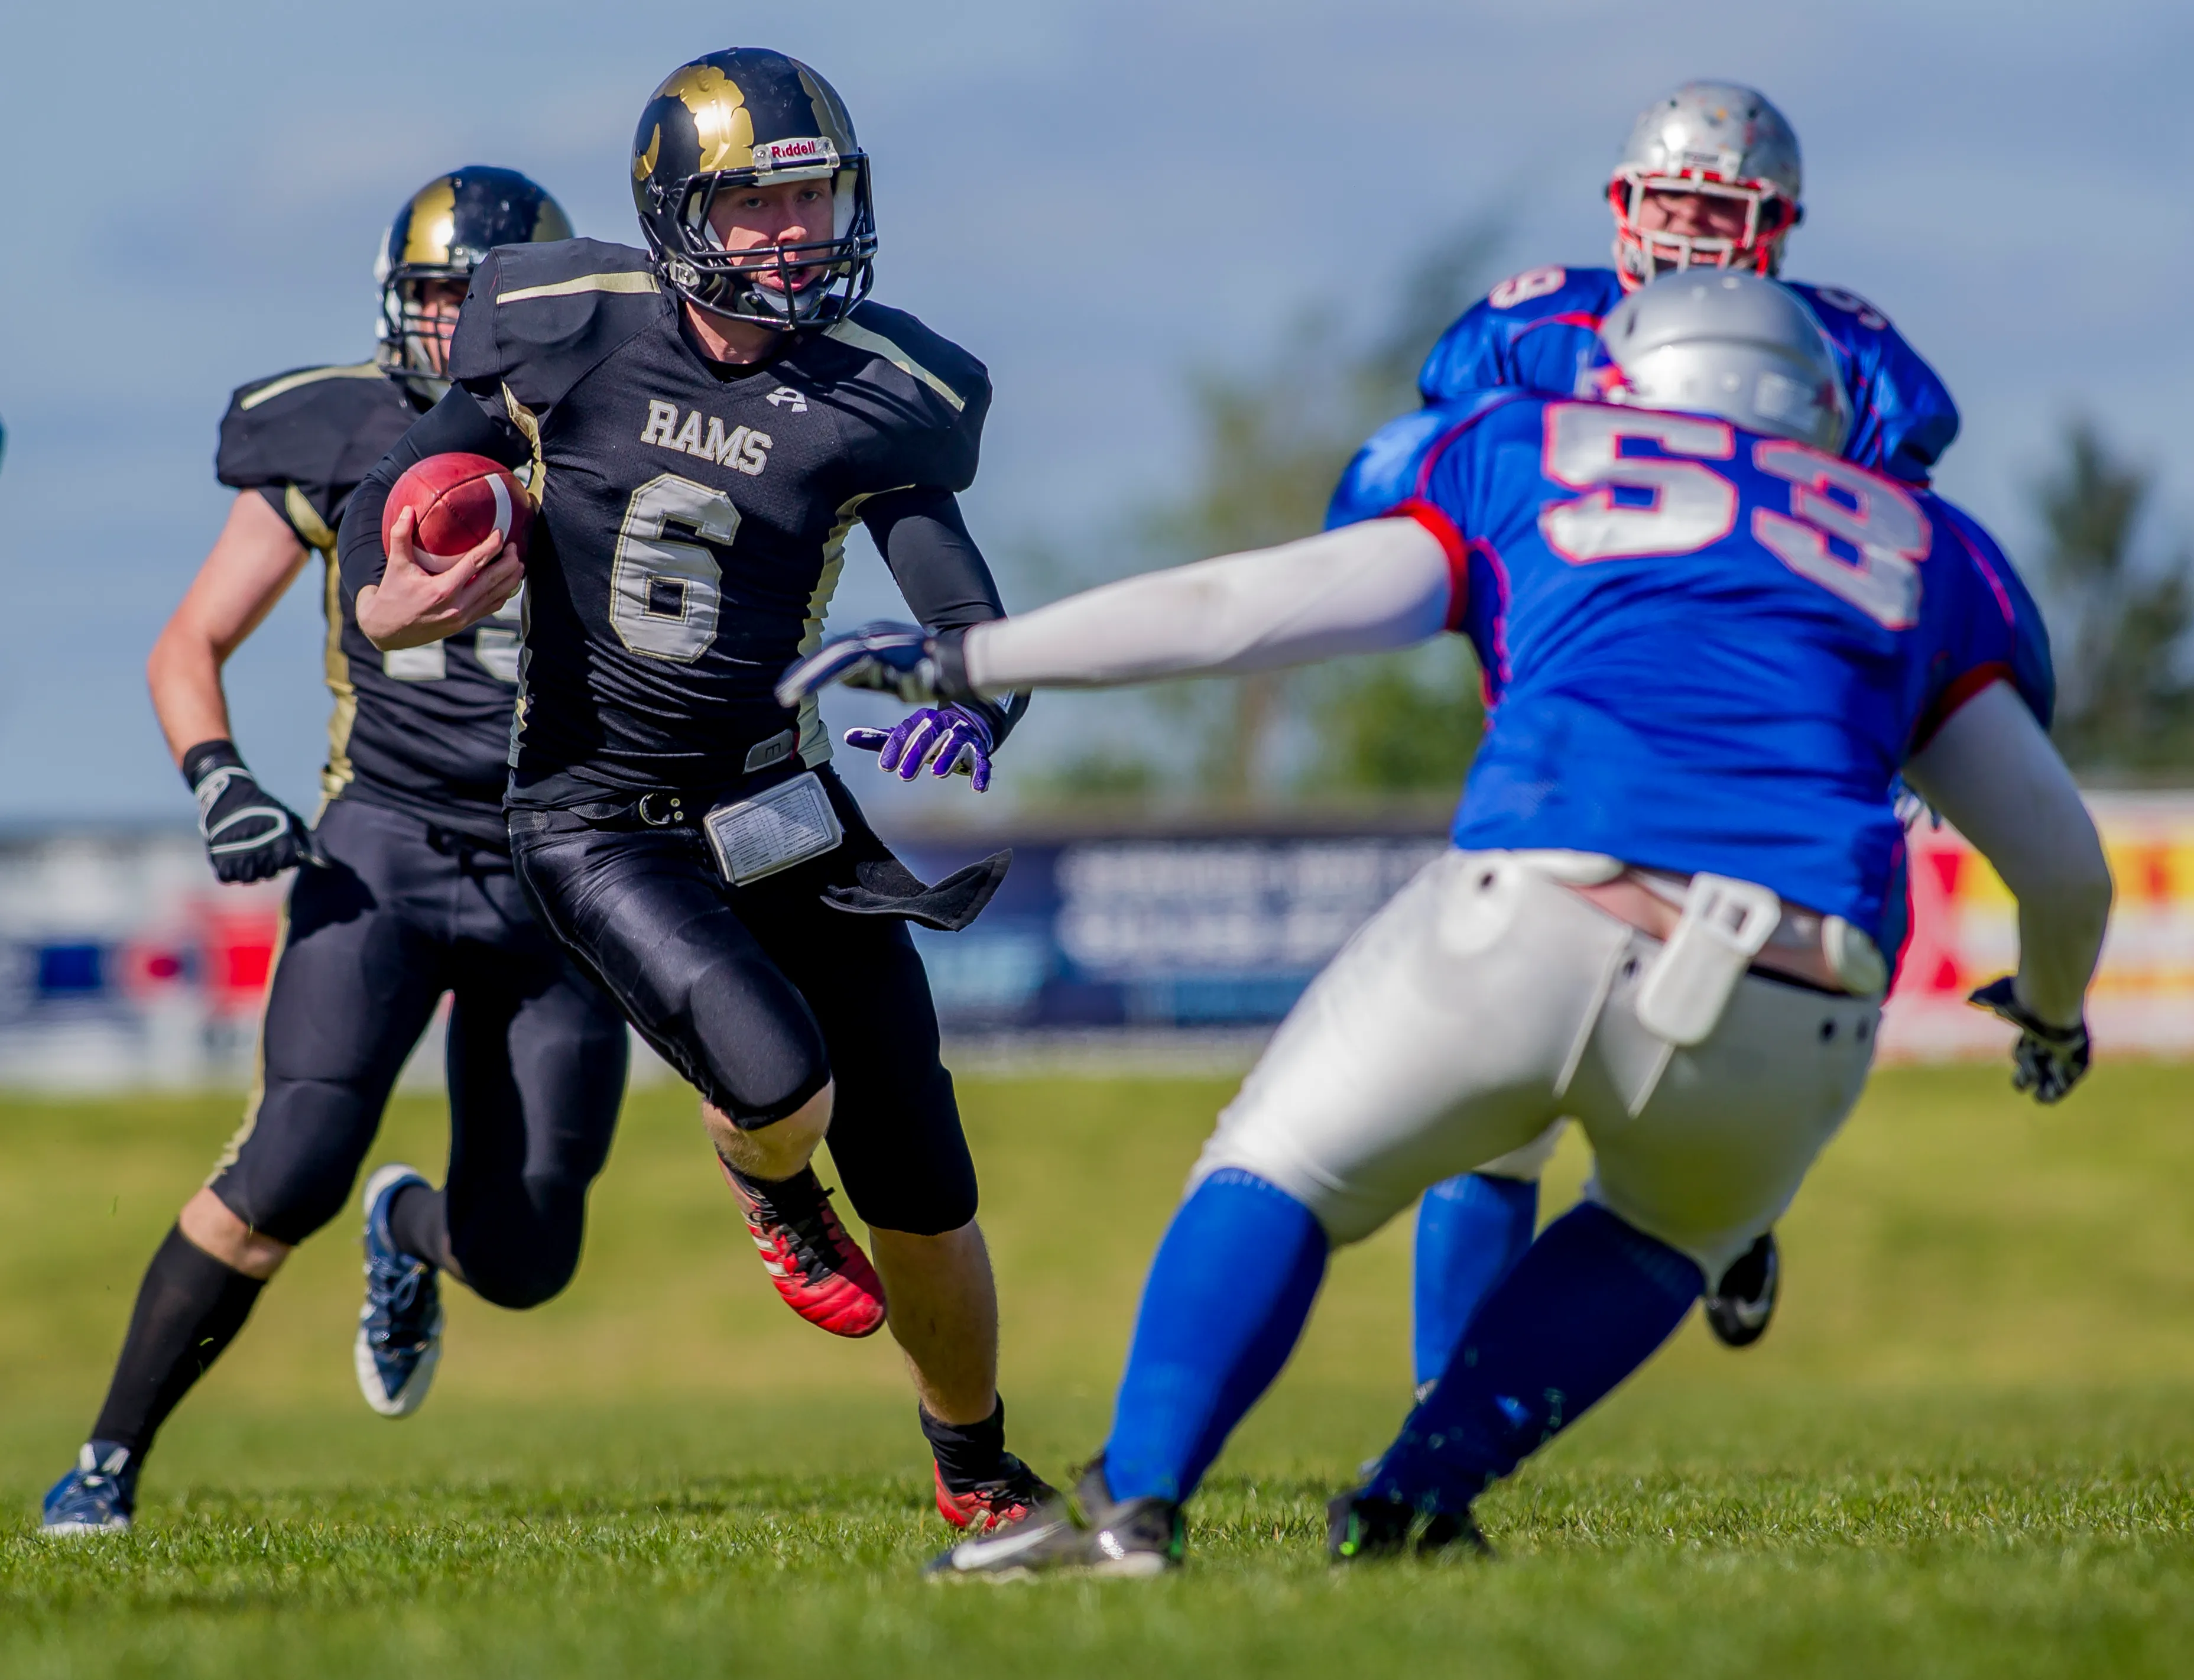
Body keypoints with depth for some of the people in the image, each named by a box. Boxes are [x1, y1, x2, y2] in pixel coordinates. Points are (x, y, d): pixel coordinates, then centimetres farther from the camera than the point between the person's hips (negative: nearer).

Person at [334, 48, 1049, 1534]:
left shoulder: (874, 397, -8)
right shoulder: (571, 338, -10)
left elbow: (973, 623, -7)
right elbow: (390, 496, 2)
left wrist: (964, 728, -29)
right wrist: (390, 603, -20)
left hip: (781, 797, 2)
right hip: (602, 818, -2)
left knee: (920, 1189, 4)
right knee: (778, 1072, -27)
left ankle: (978, 1471, 31)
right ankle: (770, 1189, 13)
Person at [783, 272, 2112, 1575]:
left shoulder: (1522, 461, 24)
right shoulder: (1924, 549, 29)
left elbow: (1233, 612, 20)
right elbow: (2066, 866, 34)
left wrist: (955, 660, 29)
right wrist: (2055, 1008, 55)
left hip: (1538, 929, -2)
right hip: (1793, 1022, 2)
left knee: (1281, 1175, 20)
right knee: (1670, 1234, 33)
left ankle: (1133, 1507, 0)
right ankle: (1423, 1494, 15)